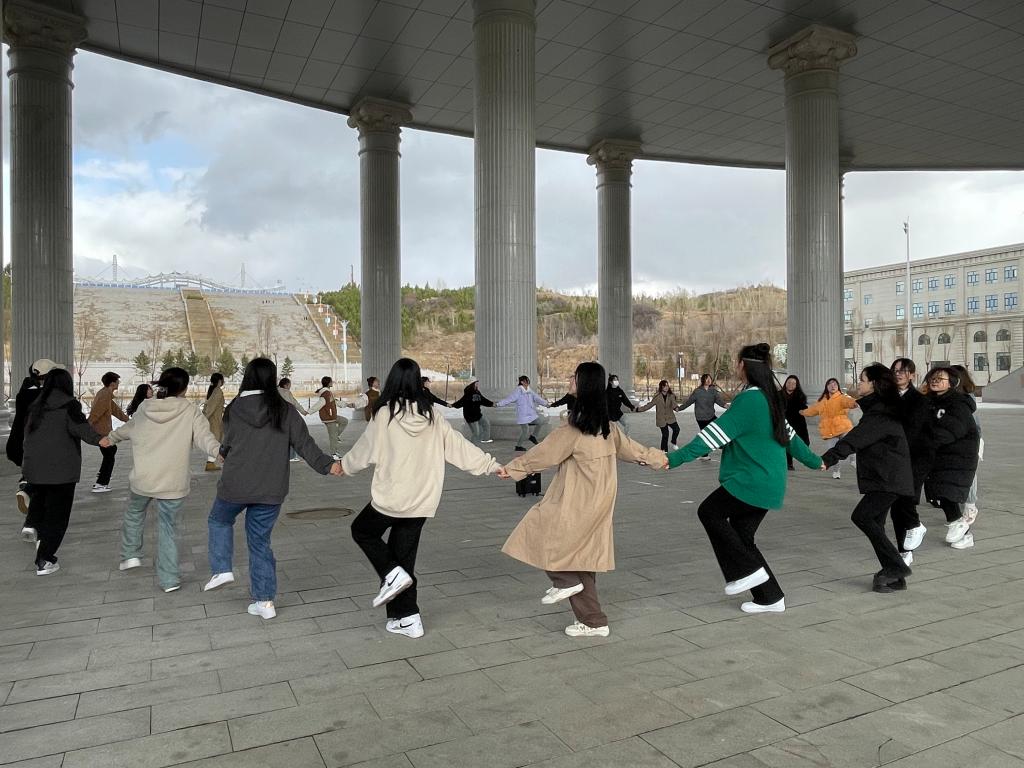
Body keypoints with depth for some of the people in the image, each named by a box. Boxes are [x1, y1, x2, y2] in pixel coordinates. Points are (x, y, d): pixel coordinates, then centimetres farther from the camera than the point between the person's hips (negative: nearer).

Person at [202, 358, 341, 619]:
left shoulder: (233, 410, -4)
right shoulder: (285, 411, -5)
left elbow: (225, 448, 6)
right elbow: (304, 443, -7)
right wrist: (327, 465, -1)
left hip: (235, 486, -1)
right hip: (271, 490, 1)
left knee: (219, 520, 29)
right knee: (260, 541, 12)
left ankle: (222, 569, 18)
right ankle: (265, 601, 15)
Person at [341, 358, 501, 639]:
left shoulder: (384, 415, -12)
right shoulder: (431, 416, -2)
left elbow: (365, 450, 1)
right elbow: (460, 447, 2)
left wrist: (344, 465, 21)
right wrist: (492, 465, 12)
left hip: (390, 498, -4)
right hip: (422, 500, 4)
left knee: (362, 531, 23)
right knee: (404, 555, 16)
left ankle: (393, 575, 5)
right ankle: (407, 617, 20)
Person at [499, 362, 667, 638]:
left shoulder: (575, 428, -19)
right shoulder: (605, 425, 7)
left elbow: (546, 452, -12)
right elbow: (627, 446, 17)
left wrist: (513, 467, 0)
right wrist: (656, 458, 32)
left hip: (578, 502, -9)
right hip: (597, 501, 9)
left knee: (537, 531, 4)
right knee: (582, 557, 14)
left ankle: (565, 581, 5)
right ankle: (593, 622, 19)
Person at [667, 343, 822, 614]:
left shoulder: (748, 400, -16)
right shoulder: (770, 399, 13)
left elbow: (715, 434, -22)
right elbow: (790, 435, 23)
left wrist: (675, 458, -24)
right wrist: (815, 461, 38)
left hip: (752, 481, -9)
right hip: (769, 483, 9)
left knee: (709, 511, 2)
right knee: (741, 535, 13)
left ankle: (748, 570, 1)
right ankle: (769, 598, 18)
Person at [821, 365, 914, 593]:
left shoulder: (879, 414, -16)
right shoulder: (880, 409, 17)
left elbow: (856, 438, -27)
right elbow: (858, 437, 21)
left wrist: (829, 458, -35)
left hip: (889, 479, -10)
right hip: (885, 478, 10)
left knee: (861, 516, -15)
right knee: (874, 523, 8)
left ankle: (897, 567, -8)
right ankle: (894, 577, 13)